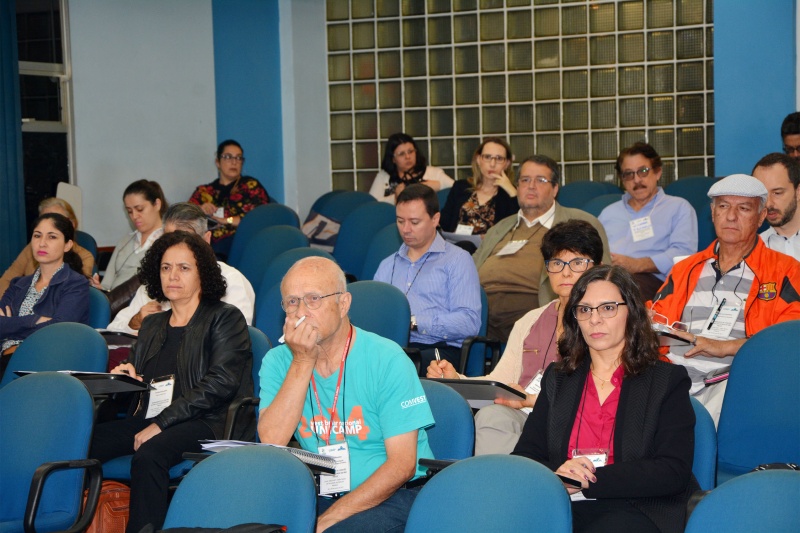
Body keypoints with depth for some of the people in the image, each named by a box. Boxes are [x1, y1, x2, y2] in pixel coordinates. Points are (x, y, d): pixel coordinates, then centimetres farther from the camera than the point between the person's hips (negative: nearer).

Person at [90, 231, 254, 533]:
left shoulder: (225, 319, 6)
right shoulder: (152, 325, 25)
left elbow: (220, 384, -8)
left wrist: (161, 424, -14)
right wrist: (126, 377, 2)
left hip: (207, 422, -6)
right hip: (148, 419, 6)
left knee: (149, 455, -37)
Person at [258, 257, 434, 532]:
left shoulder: (386, 360, -9)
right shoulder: (278, 361, 4)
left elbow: (402, 464, -13)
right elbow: (270, 445, -11)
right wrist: (302, 362, -15)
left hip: (391, 495, -4)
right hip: (318, 494, 4)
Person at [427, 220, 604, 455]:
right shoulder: (529, 322, 24)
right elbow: (500, 382, 17)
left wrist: (534, 400, -23)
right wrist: (456, 380, -3)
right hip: (521, 418, 5)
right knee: (490, 415, -31)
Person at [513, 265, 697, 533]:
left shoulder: (668, 380, 10)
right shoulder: (557, 378, 23)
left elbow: (674, 472, -2)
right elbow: (523, 456, 15)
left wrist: (587, 480, -11)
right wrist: (556, 474, -10)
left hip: (636, 511, -3)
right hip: (564, 510, 3)